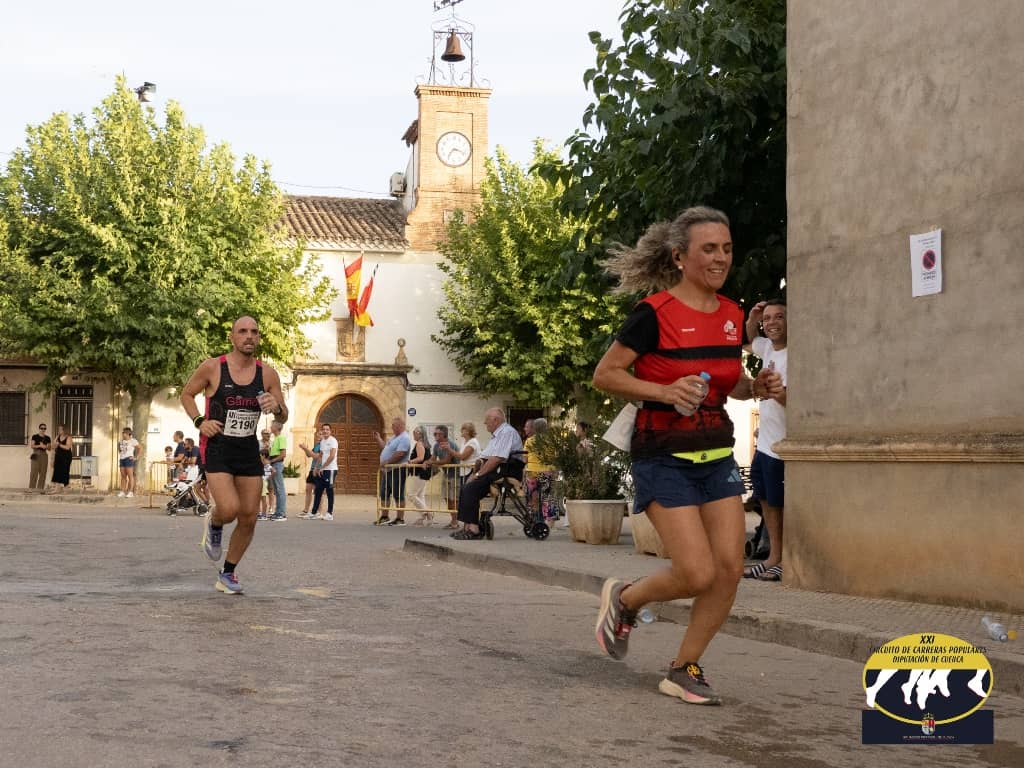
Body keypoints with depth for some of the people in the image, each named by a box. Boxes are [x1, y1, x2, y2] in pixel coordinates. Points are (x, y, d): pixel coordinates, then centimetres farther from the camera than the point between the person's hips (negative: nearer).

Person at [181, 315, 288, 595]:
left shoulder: (268, 374, -1)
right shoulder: (212, 368, -8)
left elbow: (284, 418, 6)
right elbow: (186, 394, 7)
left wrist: (277, 408, -18)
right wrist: (199, 421, -9)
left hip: (249, 449, 4)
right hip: (217, 447, -4)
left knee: (249, 518, 5)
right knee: (229, 510, -21)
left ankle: (227, 574, 25)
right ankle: (213, 523, 17)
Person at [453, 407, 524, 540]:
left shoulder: (507, 432, -12)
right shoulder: (496, 435, 22)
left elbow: (497, 459, -22)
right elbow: (484, 458, 21)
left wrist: (478, 474, -16)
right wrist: (474, 473, 5)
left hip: (500, 473, -11)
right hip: (490, 472, 11)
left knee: (471, 488, -23)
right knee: (465, 489, 0)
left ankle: (474, 530, -22)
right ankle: (467, 527, -4)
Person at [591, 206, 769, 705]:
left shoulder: (732, 317, 7)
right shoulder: (655, 313, -12)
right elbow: (605, 375, -10)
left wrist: (754, 388, -1)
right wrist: (664, 391, -22)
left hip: (717, 453, 6)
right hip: (665, 457, -6)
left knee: (729, 567, -3)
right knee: (698, 574, -12)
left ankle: (684, 670, 13)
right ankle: (624, 599, 19)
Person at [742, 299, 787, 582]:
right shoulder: (768, 347, 4)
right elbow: (750, 339, 28)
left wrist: (781, 393, -51)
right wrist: (751, 319, 7)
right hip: (764, 442, 9)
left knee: (779, 504, -1)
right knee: (766, 500, 12)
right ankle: (774, 558, 19)